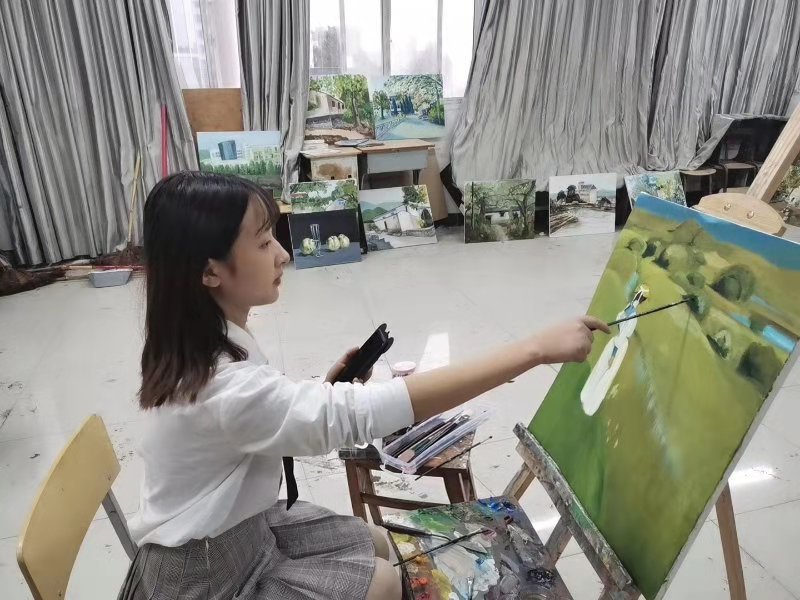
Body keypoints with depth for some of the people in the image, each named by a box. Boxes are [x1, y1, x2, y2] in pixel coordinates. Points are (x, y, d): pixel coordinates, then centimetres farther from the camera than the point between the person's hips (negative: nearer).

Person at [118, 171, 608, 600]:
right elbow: (365, 411, -44)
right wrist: (536, 349, -42)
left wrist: (323, 390, -13)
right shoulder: (224, 387, -37)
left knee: (378, 546, 13)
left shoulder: (201, 348, -6)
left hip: (240, 525, 8)